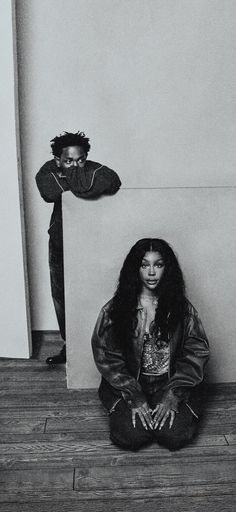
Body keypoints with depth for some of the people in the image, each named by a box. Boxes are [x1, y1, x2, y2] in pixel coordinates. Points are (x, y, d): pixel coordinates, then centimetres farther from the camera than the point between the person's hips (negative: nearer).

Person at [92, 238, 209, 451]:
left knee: (175, 435, -20)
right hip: (127, 385, 0)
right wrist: (134, 397, -14)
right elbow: (106, 357, -6)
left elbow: (197, 352, -3)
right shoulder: (114, 310, -5)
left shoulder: (182, 308, -2)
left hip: (171, 384, 1)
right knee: (131, 436, -21)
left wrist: (172, 396, -14)